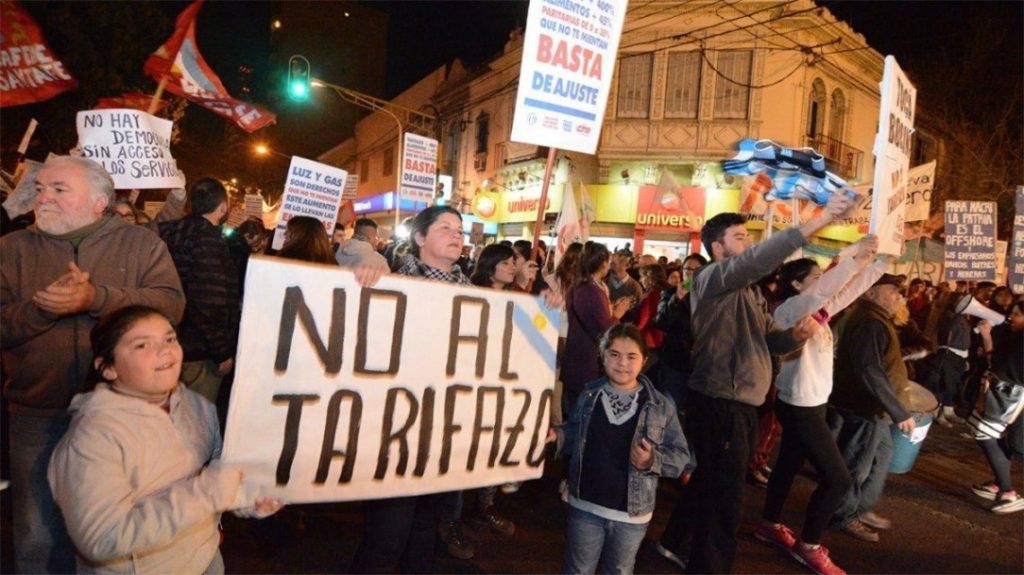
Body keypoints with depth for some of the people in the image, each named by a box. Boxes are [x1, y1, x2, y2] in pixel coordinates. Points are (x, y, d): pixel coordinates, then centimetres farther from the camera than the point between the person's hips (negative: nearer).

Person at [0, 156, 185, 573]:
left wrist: (96, 299, -25)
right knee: (38, 537, 14)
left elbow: (171, 303, -14)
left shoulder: (141, 243, -1)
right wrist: (42, 307, -20)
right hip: (38, 413, 2)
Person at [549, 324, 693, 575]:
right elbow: (576, 436, 8)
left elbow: (681, 456, -8)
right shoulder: (589, 395, -3)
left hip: (632, 514, -1)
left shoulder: (661, 406, -9)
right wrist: (558, 434, -11)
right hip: (586, 507, 1)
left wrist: (653, 460, -25)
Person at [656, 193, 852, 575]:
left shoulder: (750, 290, 17)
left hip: (741, 403, 10)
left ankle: (676, 543, 39)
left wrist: (796, 335, -8)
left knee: (709, 482, 21)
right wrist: (817, 222, -36)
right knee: (724, 495, 0)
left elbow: (770, 340, 15)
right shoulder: (712, 278, -13)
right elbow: (759, 258, -33)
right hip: (718, 403, -9)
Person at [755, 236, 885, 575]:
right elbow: (822, 290, -35)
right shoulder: (789, 309, -18)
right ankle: (808, 546, 13)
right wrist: (856, 257, -34)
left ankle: (770, 525, 35)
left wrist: (881, 261, -2)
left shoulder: (818, 310, 7)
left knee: (789, 464, 19)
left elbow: (849, 290, 7)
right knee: (837, 478, -2)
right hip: (799, 405, -9)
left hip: (810, 402, 9)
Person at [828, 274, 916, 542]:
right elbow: (870, 372, -31)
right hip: (864, 408, -11)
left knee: (882, 456, 21)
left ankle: (863, 509, 34)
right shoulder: (869, 323, -24)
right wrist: (899, 411, -28)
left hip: (872, 406, 11)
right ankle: (843, 516, 20)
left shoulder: (873, 319, 13)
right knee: (856, 465, 4)